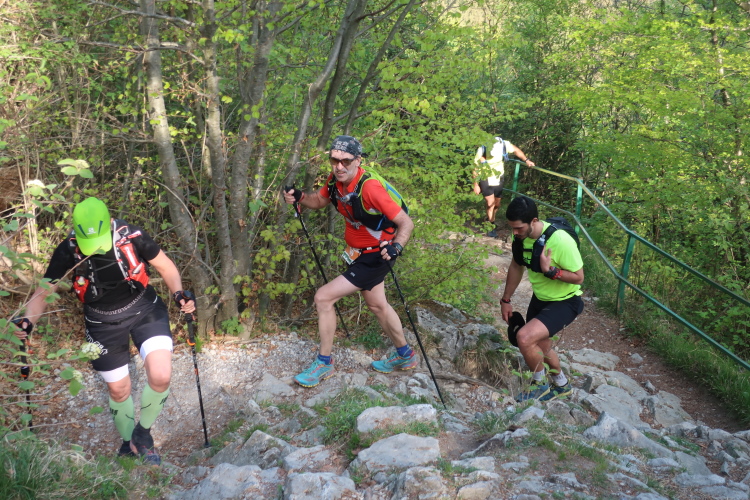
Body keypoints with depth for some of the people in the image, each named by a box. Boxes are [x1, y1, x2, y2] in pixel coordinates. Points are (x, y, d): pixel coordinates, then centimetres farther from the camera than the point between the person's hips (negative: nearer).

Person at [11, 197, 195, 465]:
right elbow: (44, 291, -9)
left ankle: (143, 433, 11)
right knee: (118, 391, 11)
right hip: (103, 322, 1)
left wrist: (179, 294, -23)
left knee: (161, 377, -19)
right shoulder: (68, 251, -19)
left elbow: (165, 266, -7)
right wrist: (27, 320, -27)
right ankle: (129, 444, 40)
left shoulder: (132, 236, -22)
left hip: (144, 309, -1)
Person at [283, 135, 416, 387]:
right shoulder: (335, 180, -9)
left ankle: (323, 363, 8)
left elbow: (406, 222, -29)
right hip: (358, 252, 9)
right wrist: (299, 197, -11)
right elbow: (319, 201, 10)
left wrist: (396, 246, -47)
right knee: (377, 304, 24)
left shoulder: (369, 188, -32)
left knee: (323, 297, -11)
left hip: (373, 258, -9)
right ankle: (405, 356, 45)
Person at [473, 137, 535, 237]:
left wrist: (526, 160, -1)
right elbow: (476, 169, -13)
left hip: (498, 181, 4)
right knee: (490, 204, -13)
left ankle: (489, 220, 42)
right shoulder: (481, 151, -25)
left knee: (497, 205, 15)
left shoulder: (503, 145, -21)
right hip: (485, 181, -3)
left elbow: (516, 150, 0)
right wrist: (476, 185, -10)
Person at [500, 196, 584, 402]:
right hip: (539, 298, 8)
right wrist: (506, 300, 10)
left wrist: (549, 270, -36)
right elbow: (516, 267, 6)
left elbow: (578, 277, -22)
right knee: (541, 345, 23)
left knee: (524, 337, -25)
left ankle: (540, 385, 3)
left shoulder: (560, 240, -32)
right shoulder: (522, 236, -11)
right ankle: (561, 385, 51)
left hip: (564, 302, -8)